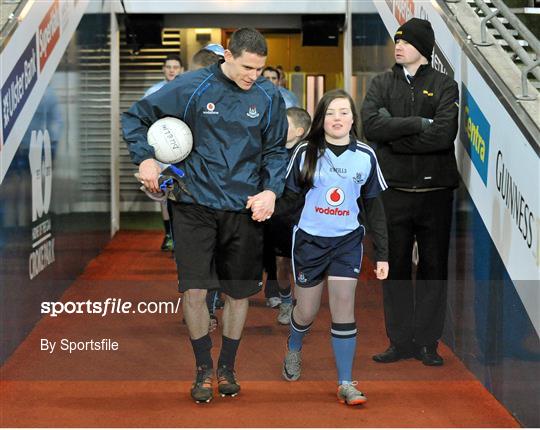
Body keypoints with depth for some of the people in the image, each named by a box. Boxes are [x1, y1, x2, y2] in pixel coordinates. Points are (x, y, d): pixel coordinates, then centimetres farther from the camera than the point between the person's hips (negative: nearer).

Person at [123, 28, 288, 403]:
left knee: (239, 291, 10)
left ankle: (227, 367, 28)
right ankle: (204, 368, 13)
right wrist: (145, 158, -11)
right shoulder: (192, 88, -7)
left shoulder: (269, 97, 0)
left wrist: (271, 190, -6)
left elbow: (276, 150, 9)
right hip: (196, 204, -2)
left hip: (245, 208, 2)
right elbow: (136, 116, 2)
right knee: (194, 289, -7)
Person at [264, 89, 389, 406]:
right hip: (309, 239, 0)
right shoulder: (306, 152, -5)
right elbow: (288, 196, 0)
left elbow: (375, 207, 5)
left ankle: (346, 384, 2)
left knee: (344, 308, -7)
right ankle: (294, 350, 41)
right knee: (307, 310, 7)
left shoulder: (366, 156, -1)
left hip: (348, 240, 1)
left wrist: (382, 254, 4)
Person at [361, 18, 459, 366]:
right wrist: (418, 123, -13)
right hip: (394, 191, 2)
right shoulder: (382, 84, 9)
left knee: (434, 267, 4)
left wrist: (394, 133, -9)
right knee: (395, 267, 5)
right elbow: (371, 125, -9)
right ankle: (400, 341, 13)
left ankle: (427, 342, 13)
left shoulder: (444, 85, 2)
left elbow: (444, 134, -14)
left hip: (435, 191, -1)